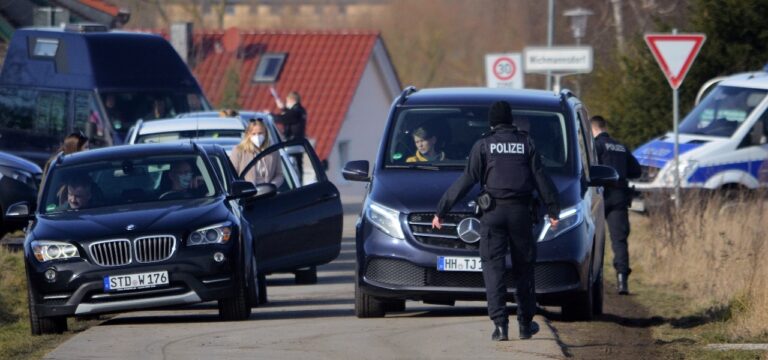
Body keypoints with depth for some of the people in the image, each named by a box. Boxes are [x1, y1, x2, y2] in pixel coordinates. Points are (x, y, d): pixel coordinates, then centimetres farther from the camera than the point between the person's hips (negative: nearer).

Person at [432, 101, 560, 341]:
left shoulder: (484, 145, 2)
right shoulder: (525, 143, 8)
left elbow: (466, 181, -2)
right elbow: (541, 179, 5)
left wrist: (441, 211, 0)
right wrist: (553, 210, 9)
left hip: (493, 212, -2)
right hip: (521, 212, 2)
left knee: (493, 268, -3)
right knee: (523, 268, 13)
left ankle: (500, 324, -16)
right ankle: (526, 324, 18)